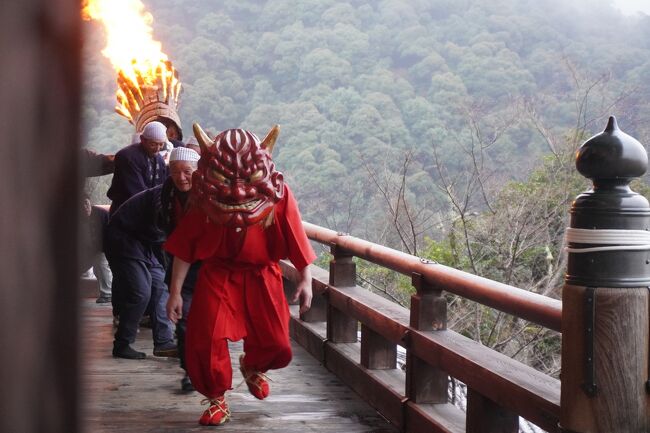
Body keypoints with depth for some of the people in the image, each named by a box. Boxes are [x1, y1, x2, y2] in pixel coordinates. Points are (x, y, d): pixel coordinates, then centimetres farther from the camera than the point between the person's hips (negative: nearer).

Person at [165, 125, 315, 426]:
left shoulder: (278, 194, -17)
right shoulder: (206, 195, -15)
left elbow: (295, 239, -7)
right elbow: (184, 245, -8)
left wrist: (305, 280, -4)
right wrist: (175, 291, -6)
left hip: (262, 276, 0)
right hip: (218, 275, 0)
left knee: (276, 343, -1)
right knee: (204, 339, -11)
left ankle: (251, 367, 37)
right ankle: (217, 399, 14)